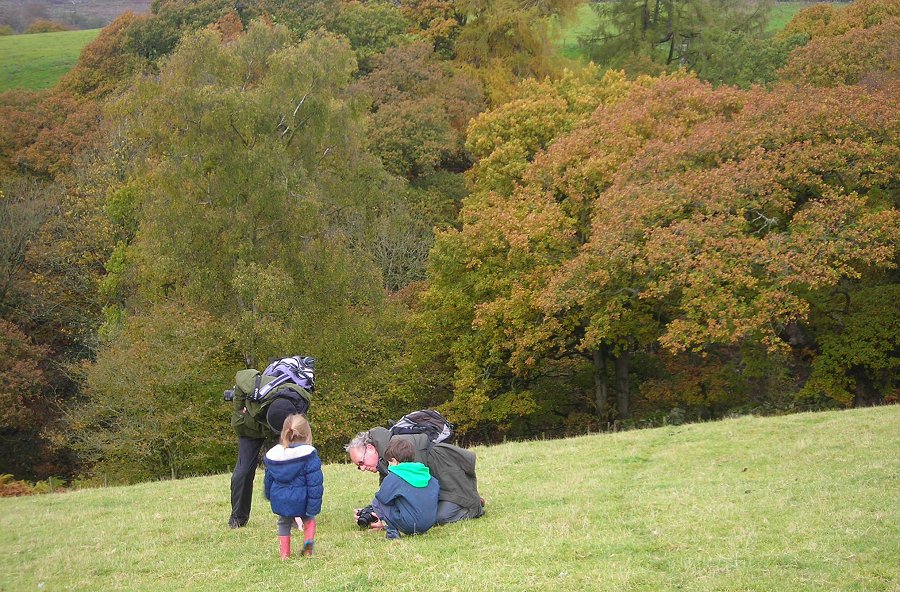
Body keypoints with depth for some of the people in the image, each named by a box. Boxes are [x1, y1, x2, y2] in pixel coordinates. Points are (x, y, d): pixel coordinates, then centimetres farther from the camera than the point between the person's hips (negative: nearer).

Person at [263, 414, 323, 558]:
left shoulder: (272, 454, 2)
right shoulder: (308, 455, -13)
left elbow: (268, 481, 17)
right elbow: (315, 485, -13)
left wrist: (270, 497, 35)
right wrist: (313, 508, -8)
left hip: (280, 502, 2)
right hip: (300, 501, -2)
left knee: (284, 523, 26)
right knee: (309, 518, 26)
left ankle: (285, 553, 21)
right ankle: (309, 540, 1)